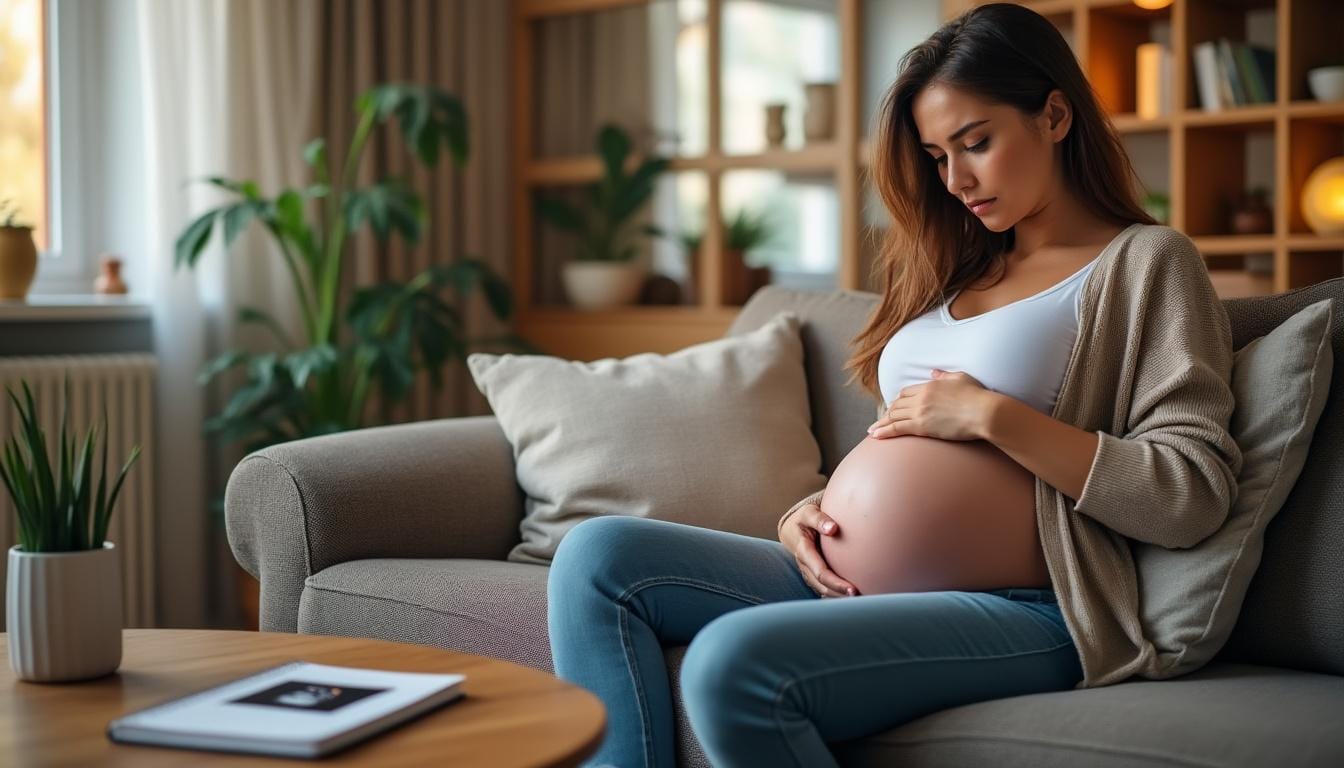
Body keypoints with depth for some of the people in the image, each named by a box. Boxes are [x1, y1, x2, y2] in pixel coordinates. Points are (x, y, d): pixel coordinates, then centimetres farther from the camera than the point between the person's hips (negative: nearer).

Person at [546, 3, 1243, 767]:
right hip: (876, 583, 8)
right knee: (599, 556, -8)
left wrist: (993, 415, -14)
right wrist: (812, 511, 4)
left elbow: (1195, 496, -11)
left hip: (1023, 611, -8)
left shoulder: (1145, 263, 1)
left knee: (736, 661, -32)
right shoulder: (959, 272, 22)